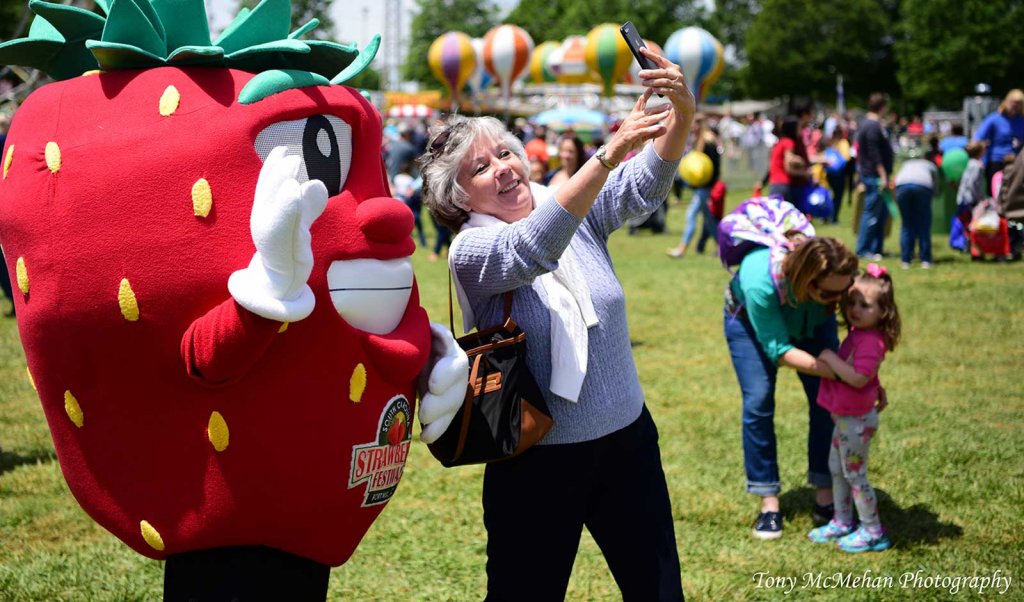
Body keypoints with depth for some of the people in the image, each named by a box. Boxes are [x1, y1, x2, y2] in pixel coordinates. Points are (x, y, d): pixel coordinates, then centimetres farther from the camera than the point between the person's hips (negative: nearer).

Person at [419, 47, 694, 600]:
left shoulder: (576, 209, 1)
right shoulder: (471, 251, -13)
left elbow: (645, 185, -14)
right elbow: (533, 249, -32)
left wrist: (682, 113, -35)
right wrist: (610, 152, -41)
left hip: (627, 438, 4)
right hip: (537, 462, -4)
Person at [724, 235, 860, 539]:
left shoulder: (840, 275, -36)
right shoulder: (760, 283, -46)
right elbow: (779, 350, -37)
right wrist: (839, 373, -43)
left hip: (812, 322, 3)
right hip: (751, 321, -3)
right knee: (758, 403, -12)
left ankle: (824, 492, 6)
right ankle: (768, 502, -2)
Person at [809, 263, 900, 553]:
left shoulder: (870, 341, -25)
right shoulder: (857, 334, 5)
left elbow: (858, 378, -34)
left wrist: (830, 358, -29)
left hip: (857, 420, -10)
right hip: (845, 417, 10)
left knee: (854, 475, 2)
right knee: (837, 470, 21)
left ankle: (873, 532, 14)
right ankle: (842, 523, 35)